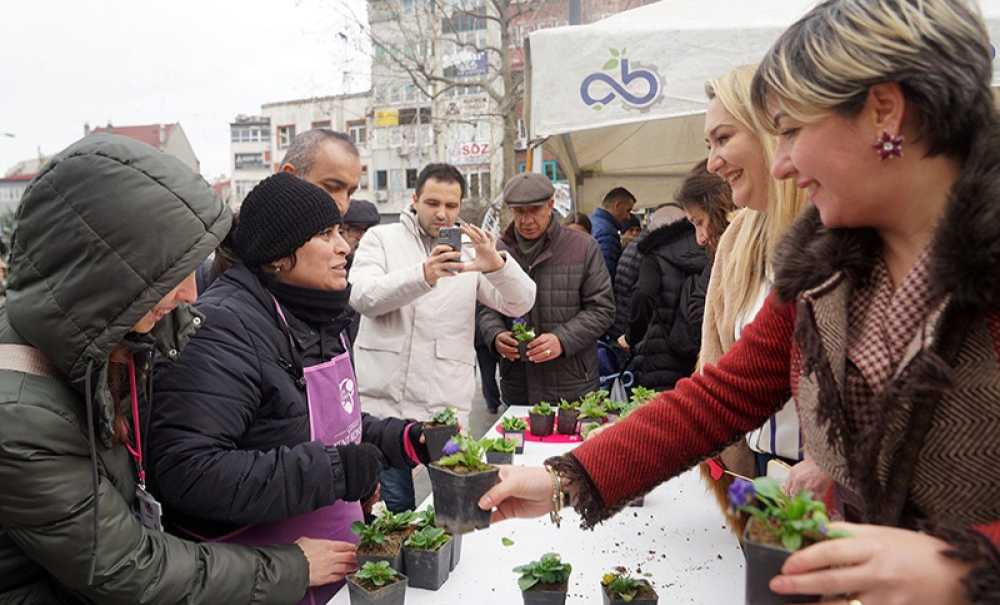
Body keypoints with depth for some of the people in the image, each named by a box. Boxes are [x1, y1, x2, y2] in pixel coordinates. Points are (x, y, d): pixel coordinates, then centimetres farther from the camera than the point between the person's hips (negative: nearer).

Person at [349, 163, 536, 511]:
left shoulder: (470, 251, 8)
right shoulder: (381, 238, 5)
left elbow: (521, 303, -3)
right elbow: (363, 296, -13)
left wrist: (497, 265, -25)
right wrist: (422, 275, -30)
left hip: (445, 409, 1)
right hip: (381, 404, -1)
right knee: (394, 509, 5)